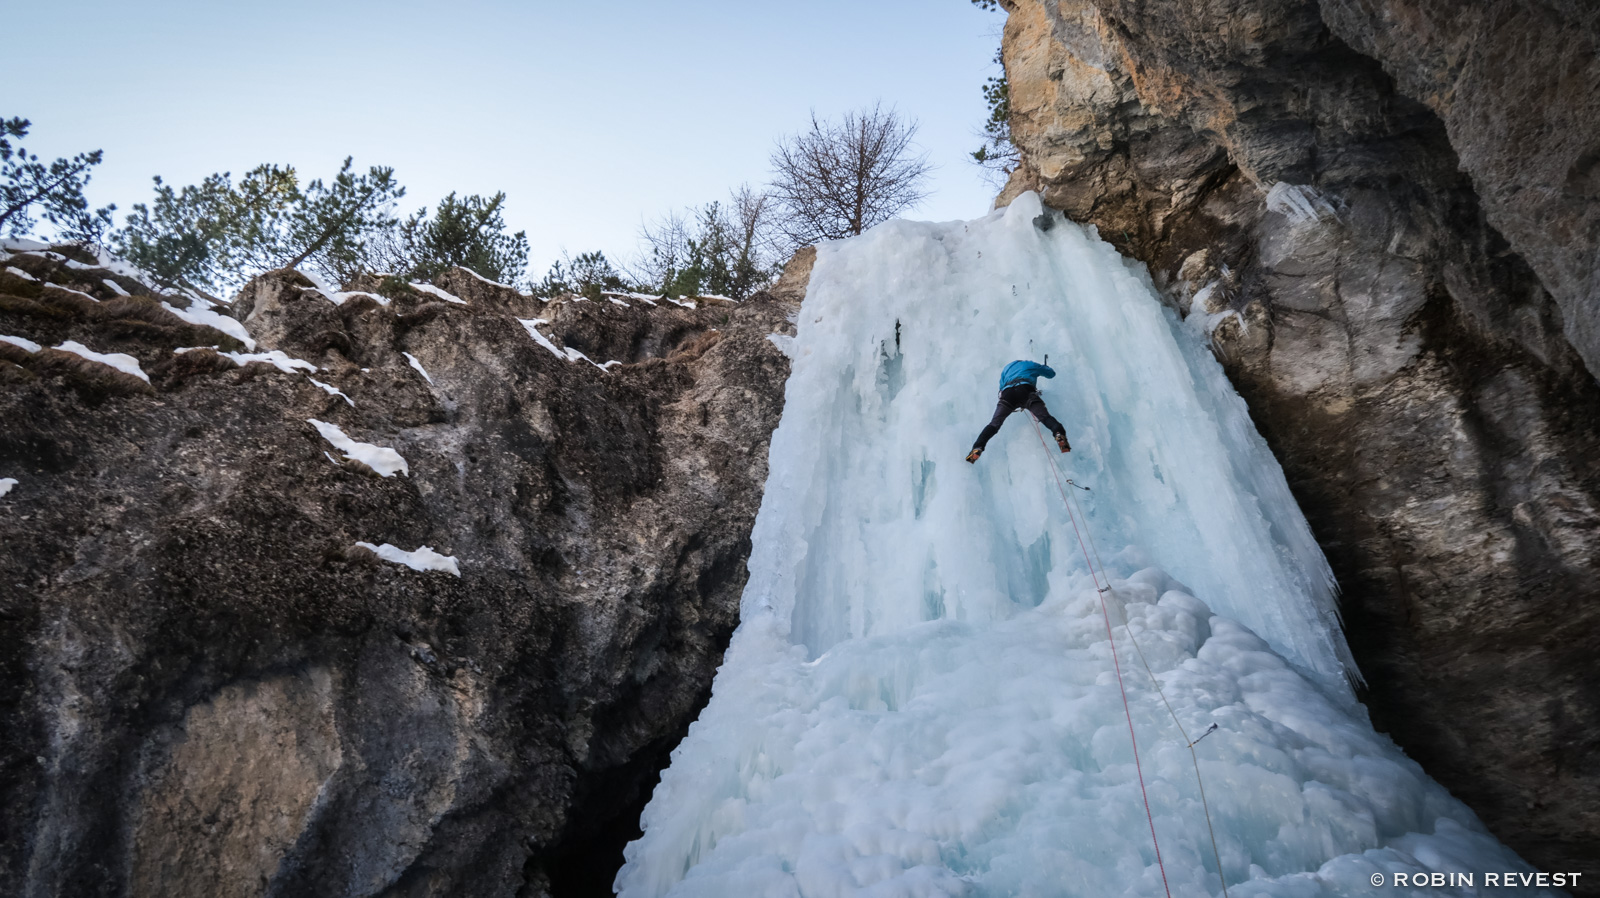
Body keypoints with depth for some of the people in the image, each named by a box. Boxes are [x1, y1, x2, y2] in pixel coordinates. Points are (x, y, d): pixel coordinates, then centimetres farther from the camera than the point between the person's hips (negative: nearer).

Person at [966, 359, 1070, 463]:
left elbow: (1001, 387, 42)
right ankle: (1059, 434, -44)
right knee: (1044, 416, -15)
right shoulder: (1031, 365, 36)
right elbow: (1051, 373, 49)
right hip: (1026, 390, -2)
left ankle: (977, 449, -22)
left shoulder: (1007, 368, 41)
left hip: (1007, 393, 2)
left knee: (994, 423, -4)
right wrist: (1045, 367, 70)